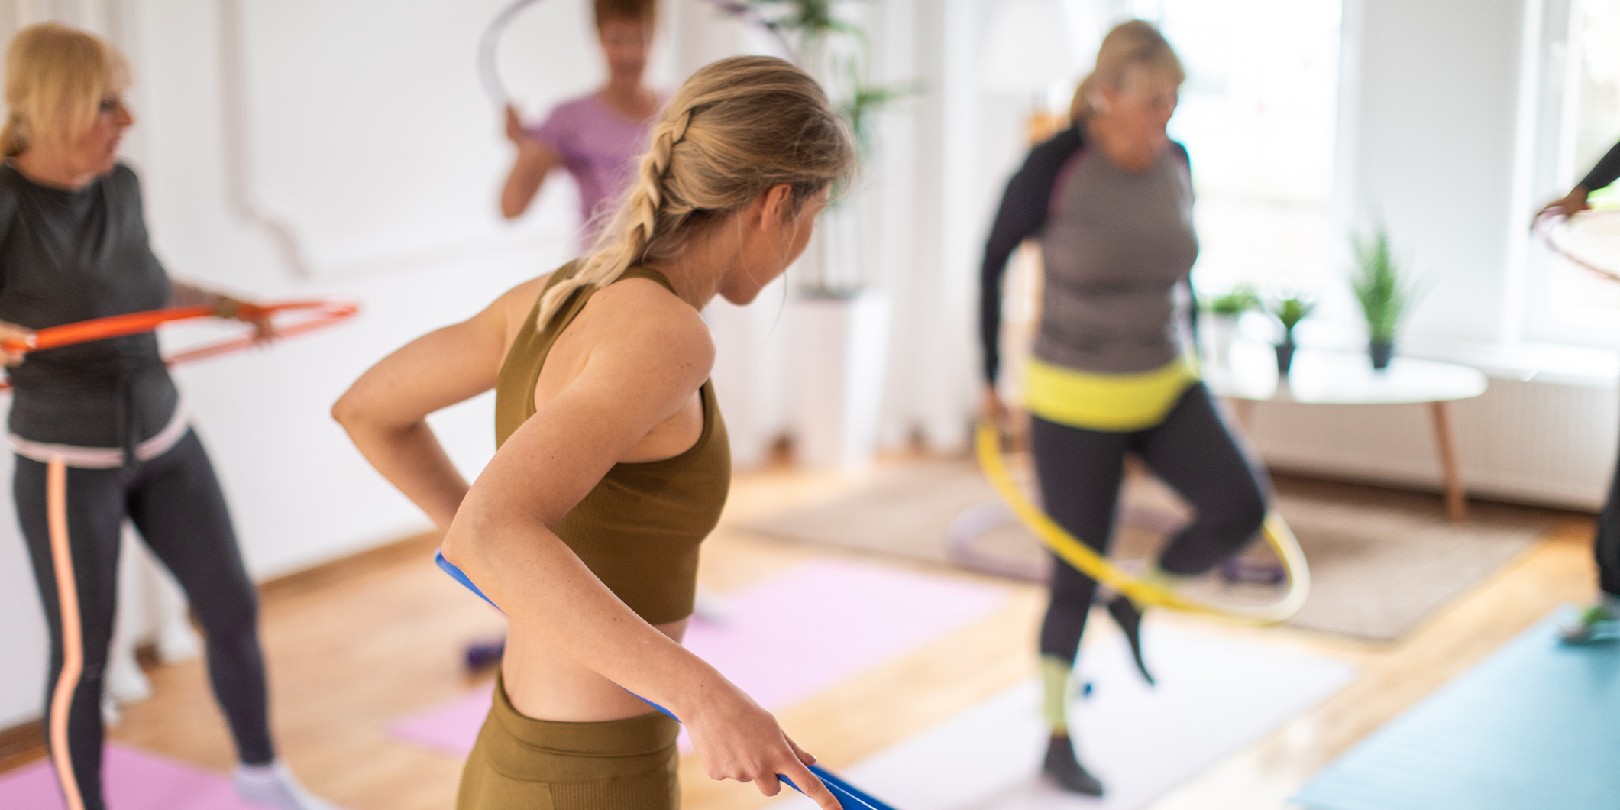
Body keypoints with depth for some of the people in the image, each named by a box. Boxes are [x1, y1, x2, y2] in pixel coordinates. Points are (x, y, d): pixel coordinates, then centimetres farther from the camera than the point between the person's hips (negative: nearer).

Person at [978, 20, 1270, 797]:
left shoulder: (1174, 162, -3)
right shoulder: (1053, 166, -19)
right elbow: (993, 261, -5)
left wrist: (1185, 365, 18)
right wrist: (990, 378, 0)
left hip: (1163, 386, 5)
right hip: (1074, 401, -5)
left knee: (1241, 507, -17)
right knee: (1077, 579, 2)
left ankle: (1136, 600, 13)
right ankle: (1056, 741, 24)